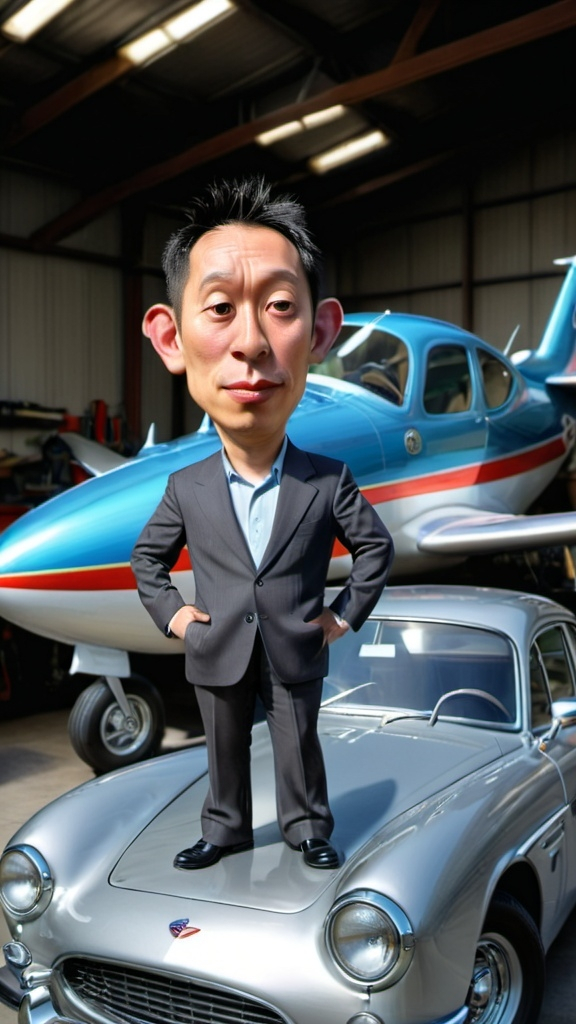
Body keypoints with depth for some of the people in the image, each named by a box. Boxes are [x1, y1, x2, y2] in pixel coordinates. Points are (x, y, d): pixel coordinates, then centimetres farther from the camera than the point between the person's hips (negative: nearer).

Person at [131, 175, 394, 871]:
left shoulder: (329, 480, -13)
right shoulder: (186, 487, -9)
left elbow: (375, 547, 0)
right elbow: (147, 556, 7)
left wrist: (348, 614, -2)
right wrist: (170, 612, -3)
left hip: (296, 653, -1)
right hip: (217, 656, 2)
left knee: (299, 749, 15)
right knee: (225, 752, 17)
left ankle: (308, 829, 35)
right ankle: (226, 830, 36)